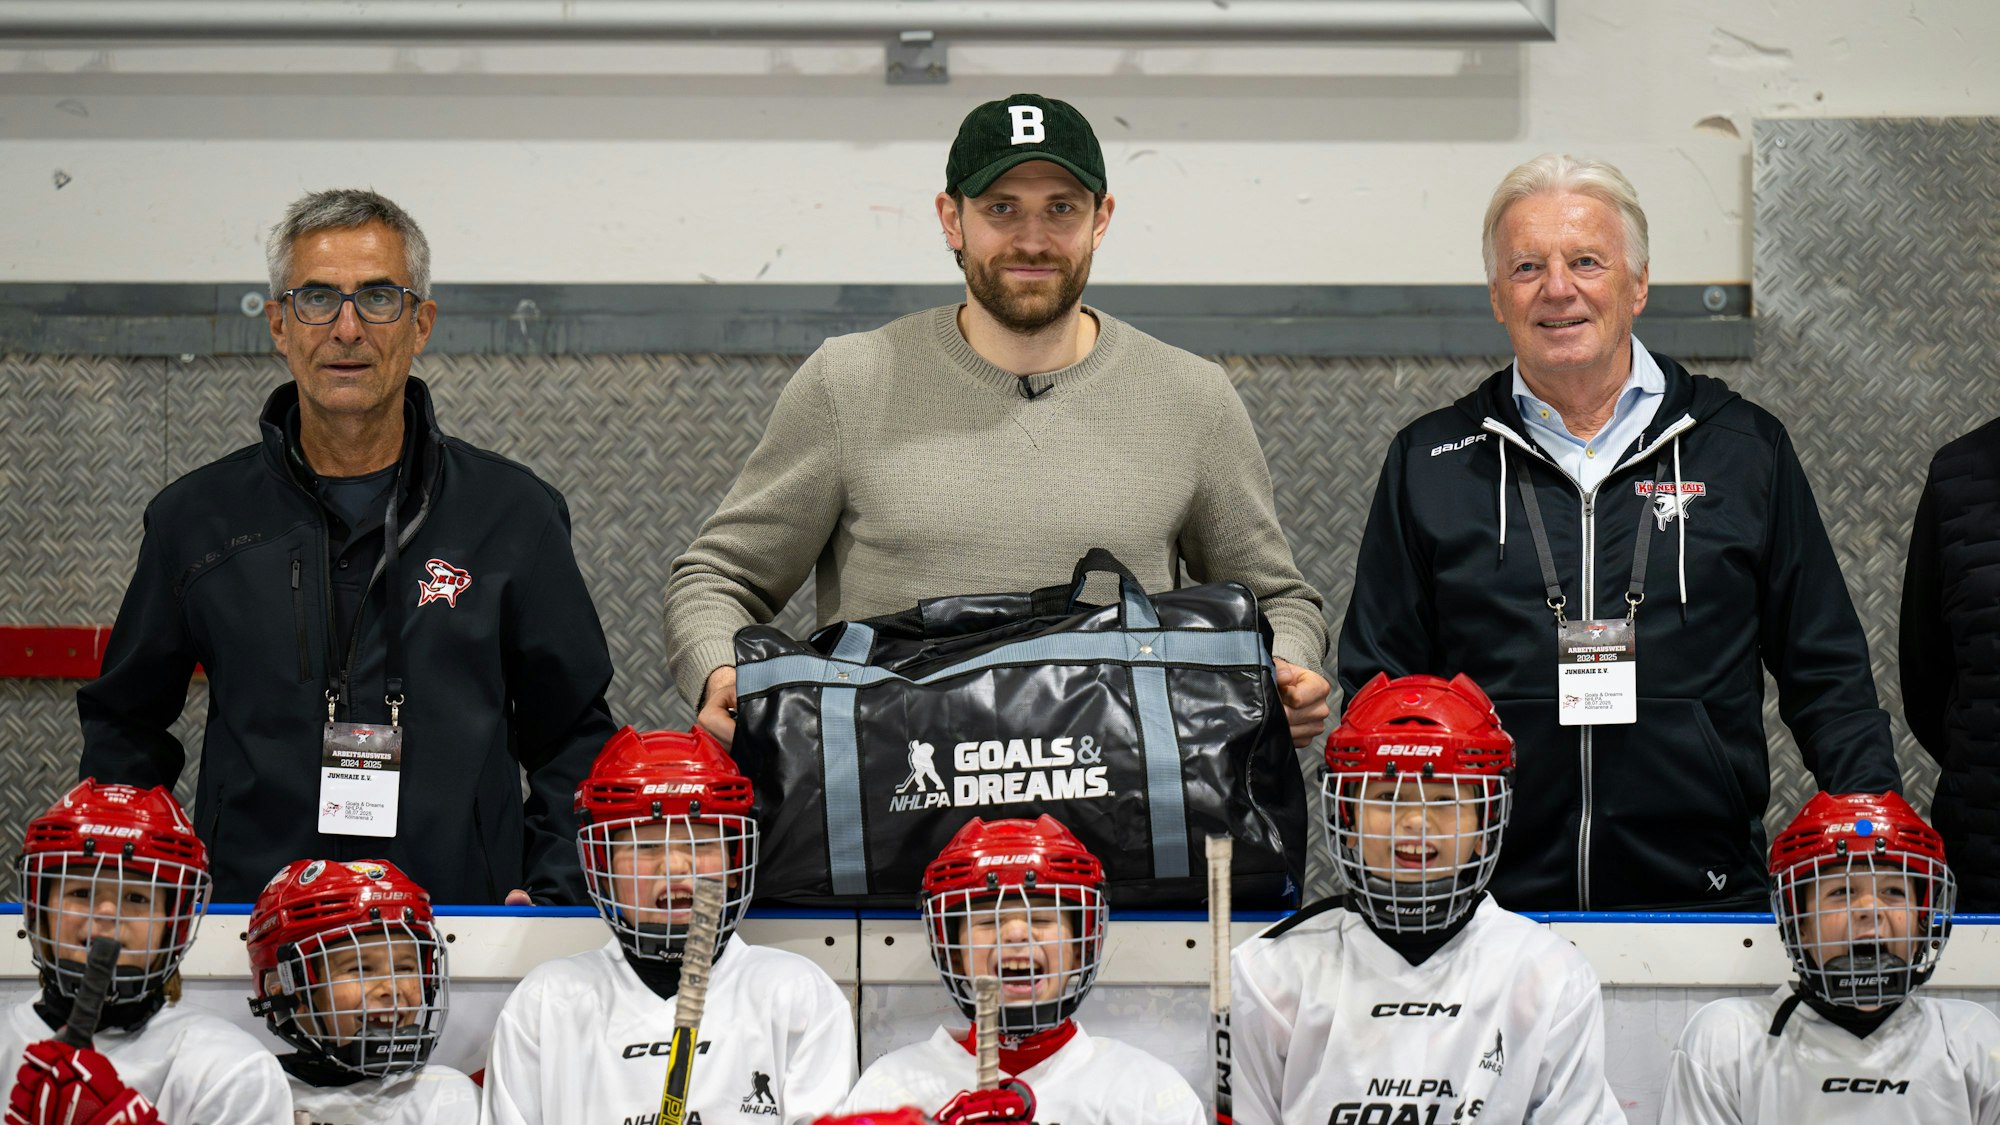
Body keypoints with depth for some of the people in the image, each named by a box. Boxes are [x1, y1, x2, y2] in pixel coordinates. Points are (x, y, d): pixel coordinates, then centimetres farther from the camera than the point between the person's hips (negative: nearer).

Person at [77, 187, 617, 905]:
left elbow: (577, 738, 15)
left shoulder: (515, 515, 10)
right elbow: (123, 727, 22)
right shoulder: (196, 518, 12)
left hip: (462, 932, 0)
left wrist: (548, 900, 2)